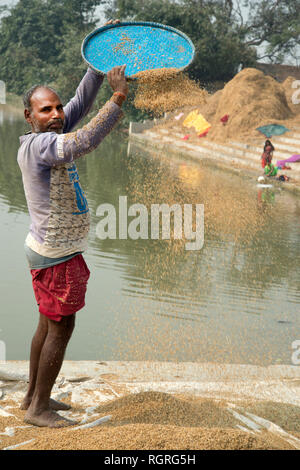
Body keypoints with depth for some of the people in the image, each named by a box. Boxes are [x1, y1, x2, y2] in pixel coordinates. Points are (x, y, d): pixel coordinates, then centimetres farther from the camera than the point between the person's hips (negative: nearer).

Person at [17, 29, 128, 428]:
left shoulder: (48, 137, 5)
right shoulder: (39, 144, -22)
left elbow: (82, 102, 9)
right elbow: (84, 142, -39)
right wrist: (119, 98, -37)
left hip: (53, 250, 10)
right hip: (55, 255, -10)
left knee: (49, 324, 17)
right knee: (61, 327, -1)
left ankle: (33, 396, 29)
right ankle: (39, 409, 10)